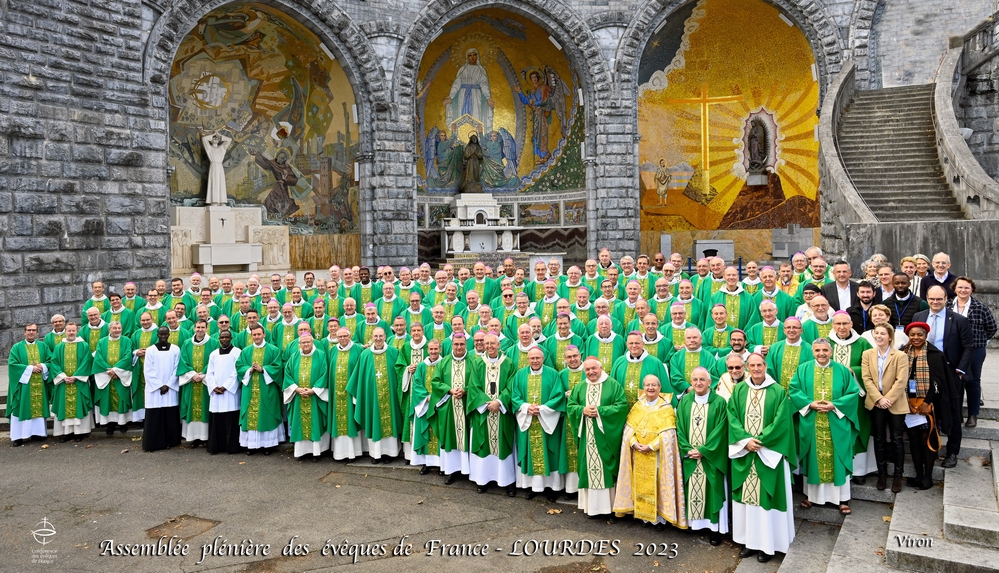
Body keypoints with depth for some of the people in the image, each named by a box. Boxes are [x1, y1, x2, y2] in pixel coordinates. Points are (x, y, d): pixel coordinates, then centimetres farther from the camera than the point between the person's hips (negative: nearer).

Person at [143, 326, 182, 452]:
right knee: (154, 417, -1)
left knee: (170, 416, 3)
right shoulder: (150, 350, 1)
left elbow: (176, 369, 2)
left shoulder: (176, 349, 3)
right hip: (154, 389, -1)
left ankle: (169, 442, 12)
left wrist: (167, 385, -7)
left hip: (171, 388, 1)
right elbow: (148, 371, -2)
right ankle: (153, 443, 6)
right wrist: (160, 386, -9)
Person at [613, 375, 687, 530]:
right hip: (639, 454, 4)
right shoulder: (637, 406, 8)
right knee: (641, 484, 9)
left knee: (659, 485, 0)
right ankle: (643, 514, 19)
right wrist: (634, 443, -14)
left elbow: (667, 434, -12)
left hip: (657, 455, -4)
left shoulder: (666, 408, -5)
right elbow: (629, 428, 3)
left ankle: (660, 517, 9)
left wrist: (651, 446, -20)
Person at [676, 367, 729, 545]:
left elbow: (720, 430, -11)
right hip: (690, 456, 3)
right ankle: (693, 522, 19)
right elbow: (680, 428, 2)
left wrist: (703, 450, -15)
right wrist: (687, 450, -9)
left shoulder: (719, 402, -7)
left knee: (711, 491, 1)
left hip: (711, 457, -3)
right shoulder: (684, 401, 3)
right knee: (692, 489, 8)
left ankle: (715, 527, 10)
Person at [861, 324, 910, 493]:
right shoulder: (867, 354, 4)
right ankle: (882, 473, 22)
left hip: (895, 404, -3)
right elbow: (866, 379, -3)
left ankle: (898, 476, 15)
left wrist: (888, 399, -18)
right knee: (879, 439, 11)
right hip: (875, 403, 3)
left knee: (896, 440, 4)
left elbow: (901, 381, -13)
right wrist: (879, 399, -14)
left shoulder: (900, 356, -6)